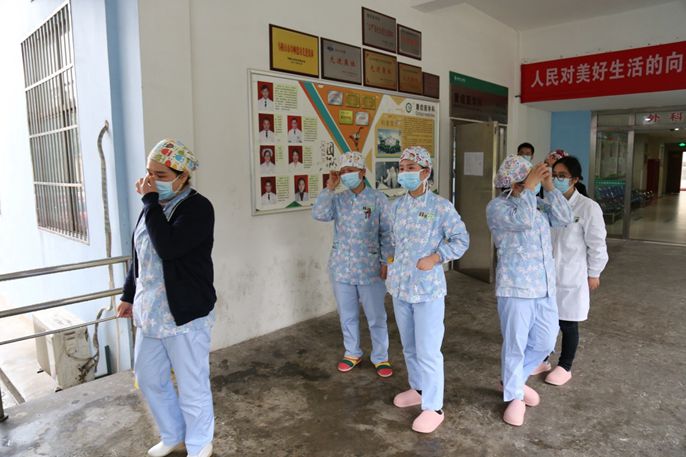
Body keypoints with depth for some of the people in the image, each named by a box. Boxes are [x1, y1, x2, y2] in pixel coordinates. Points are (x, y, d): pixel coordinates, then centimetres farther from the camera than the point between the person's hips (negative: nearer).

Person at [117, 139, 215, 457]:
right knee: (148, 379, 20)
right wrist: (129, 295, 22)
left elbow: (168, 247, -30)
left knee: (192, 386, 6)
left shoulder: (198, 207, -15)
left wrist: (150, 201, -21)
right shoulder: (155, 205, 8)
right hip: (150, 312, 8)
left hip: (186, 314, -8)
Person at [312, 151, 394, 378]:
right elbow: (319, 215, -16)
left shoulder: (378, 199, -6)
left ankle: (380, 358, 26)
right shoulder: (337, 199, 2)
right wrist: (329, 188, -17)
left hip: (369, 268, -3)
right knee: (347, 316, 16)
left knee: (376, 317, 8)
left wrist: (386, 262, -7)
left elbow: (386, 233, -4)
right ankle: (352, 353, 35)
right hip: (341, 268, 3)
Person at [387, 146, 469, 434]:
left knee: (428, 351, 0)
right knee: (409, 346, 19)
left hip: (428, 288, -6)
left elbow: (461, 240, -7)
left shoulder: (441, 206, -11)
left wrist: (435, 258, -18)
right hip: (400, 287, 6)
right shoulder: (397, 206, 6)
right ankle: (417, 389, 40)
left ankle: (433, 407, 16)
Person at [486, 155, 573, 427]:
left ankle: (514, 381, 37)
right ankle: (514, 396, 24)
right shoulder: (497, 207, -10)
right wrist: (529, 188, -19)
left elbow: (564, 219, 0)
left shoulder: (538, 203, 12)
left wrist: (549, 187, -5)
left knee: (545, 342, 15)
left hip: (545, 288, 7)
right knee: (515, 345, 5)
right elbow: (523, 220, -27)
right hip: (515, 288, -7)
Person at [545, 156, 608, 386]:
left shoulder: (588, 207, -14)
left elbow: (597, 244, -8)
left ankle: (565, 367, 28)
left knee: (567, 323, 10)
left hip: (571, 276, -4)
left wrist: (593, 273, -5)